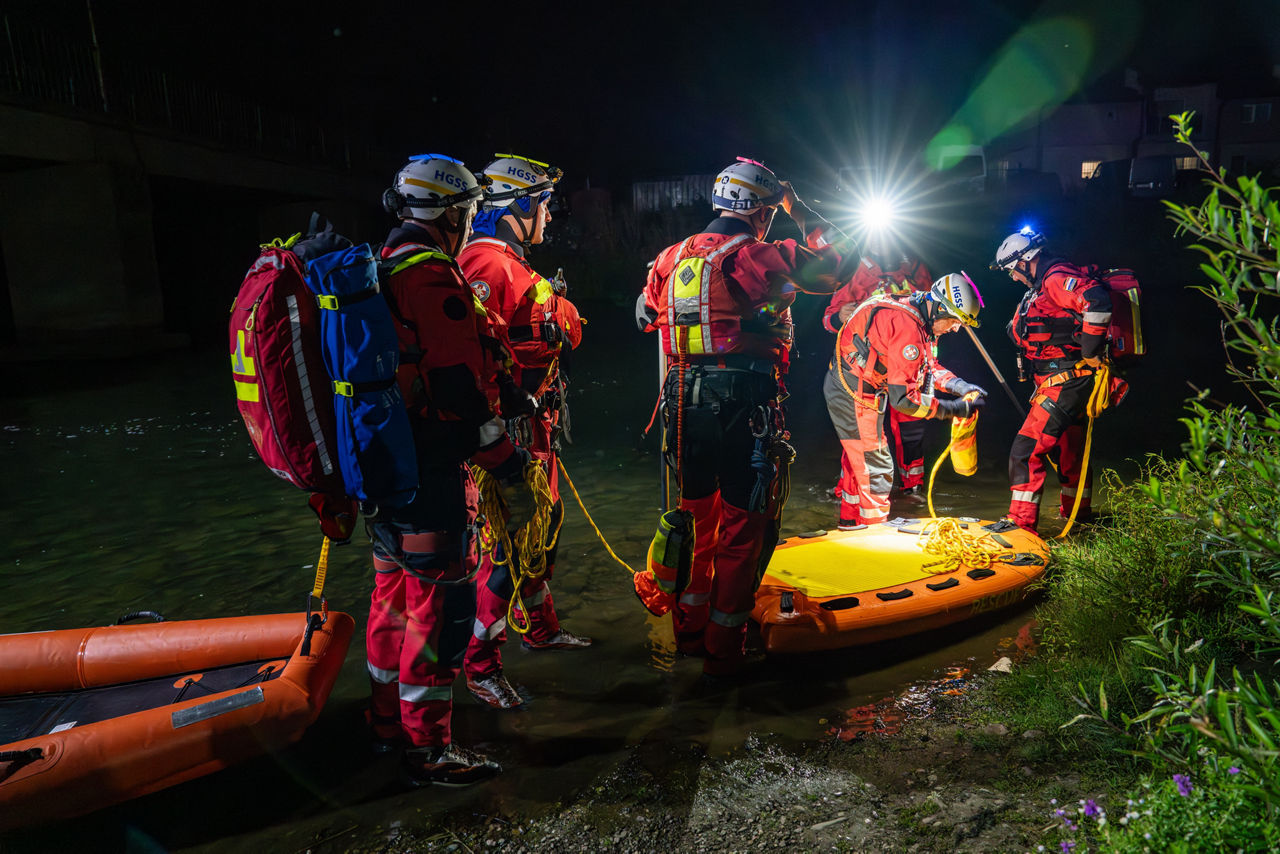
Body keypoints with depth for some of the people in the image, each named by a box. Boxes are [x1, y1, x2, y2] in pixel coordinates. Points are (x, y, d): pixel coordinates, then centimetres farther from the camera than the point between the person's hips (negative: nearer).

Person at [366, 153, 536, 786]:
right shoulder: (434, 277, -17)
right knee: (439, 605, 0)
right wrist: (509, 472, -17)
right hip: (429, 473, -10)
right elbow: (462, 392, -23)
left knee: (395, 591, 20)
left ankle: (387, 717, 35)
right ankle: (426, 747, 12)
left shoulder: (377, 270, 14)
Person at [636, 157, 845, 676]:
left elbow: (647, 315, 21)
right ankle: (723, 649, 11)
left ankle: (689, 629, 32)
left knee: (698, 514, 20)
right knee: (744, 525, 5)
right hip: (742, 404, -6)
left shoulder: (673, 257, 8)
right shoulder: (762, 257, -9)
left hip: (684, 403, 6)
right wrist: (800, 212, 14)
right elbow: (831, 269, 3)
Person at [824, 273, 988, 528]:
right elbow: (903, 397, -27)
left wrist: (961, 386, 2)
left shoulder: (913, 311, 3)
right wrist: (953, 409, -20)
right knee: (877, 471, -3)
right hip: (855, 395, -11)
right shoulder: (908, 329, -28)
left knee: (861, 462, 24)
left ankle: (850, 522, 39)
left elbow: (928, 366, 15)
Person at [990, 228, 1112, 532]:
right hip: (1067, 381, 11)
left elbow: (1098, 301, -31)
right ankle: (1077, 512, 44)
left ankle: (1021, 522, -13)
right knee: (1067, 447, 26)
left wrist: (1090, 353, -25)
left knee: (1027, 448, -15)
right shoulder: (1043, 286, 18)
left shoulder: (1056, 278, -14)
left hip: (1066, 380, -11)